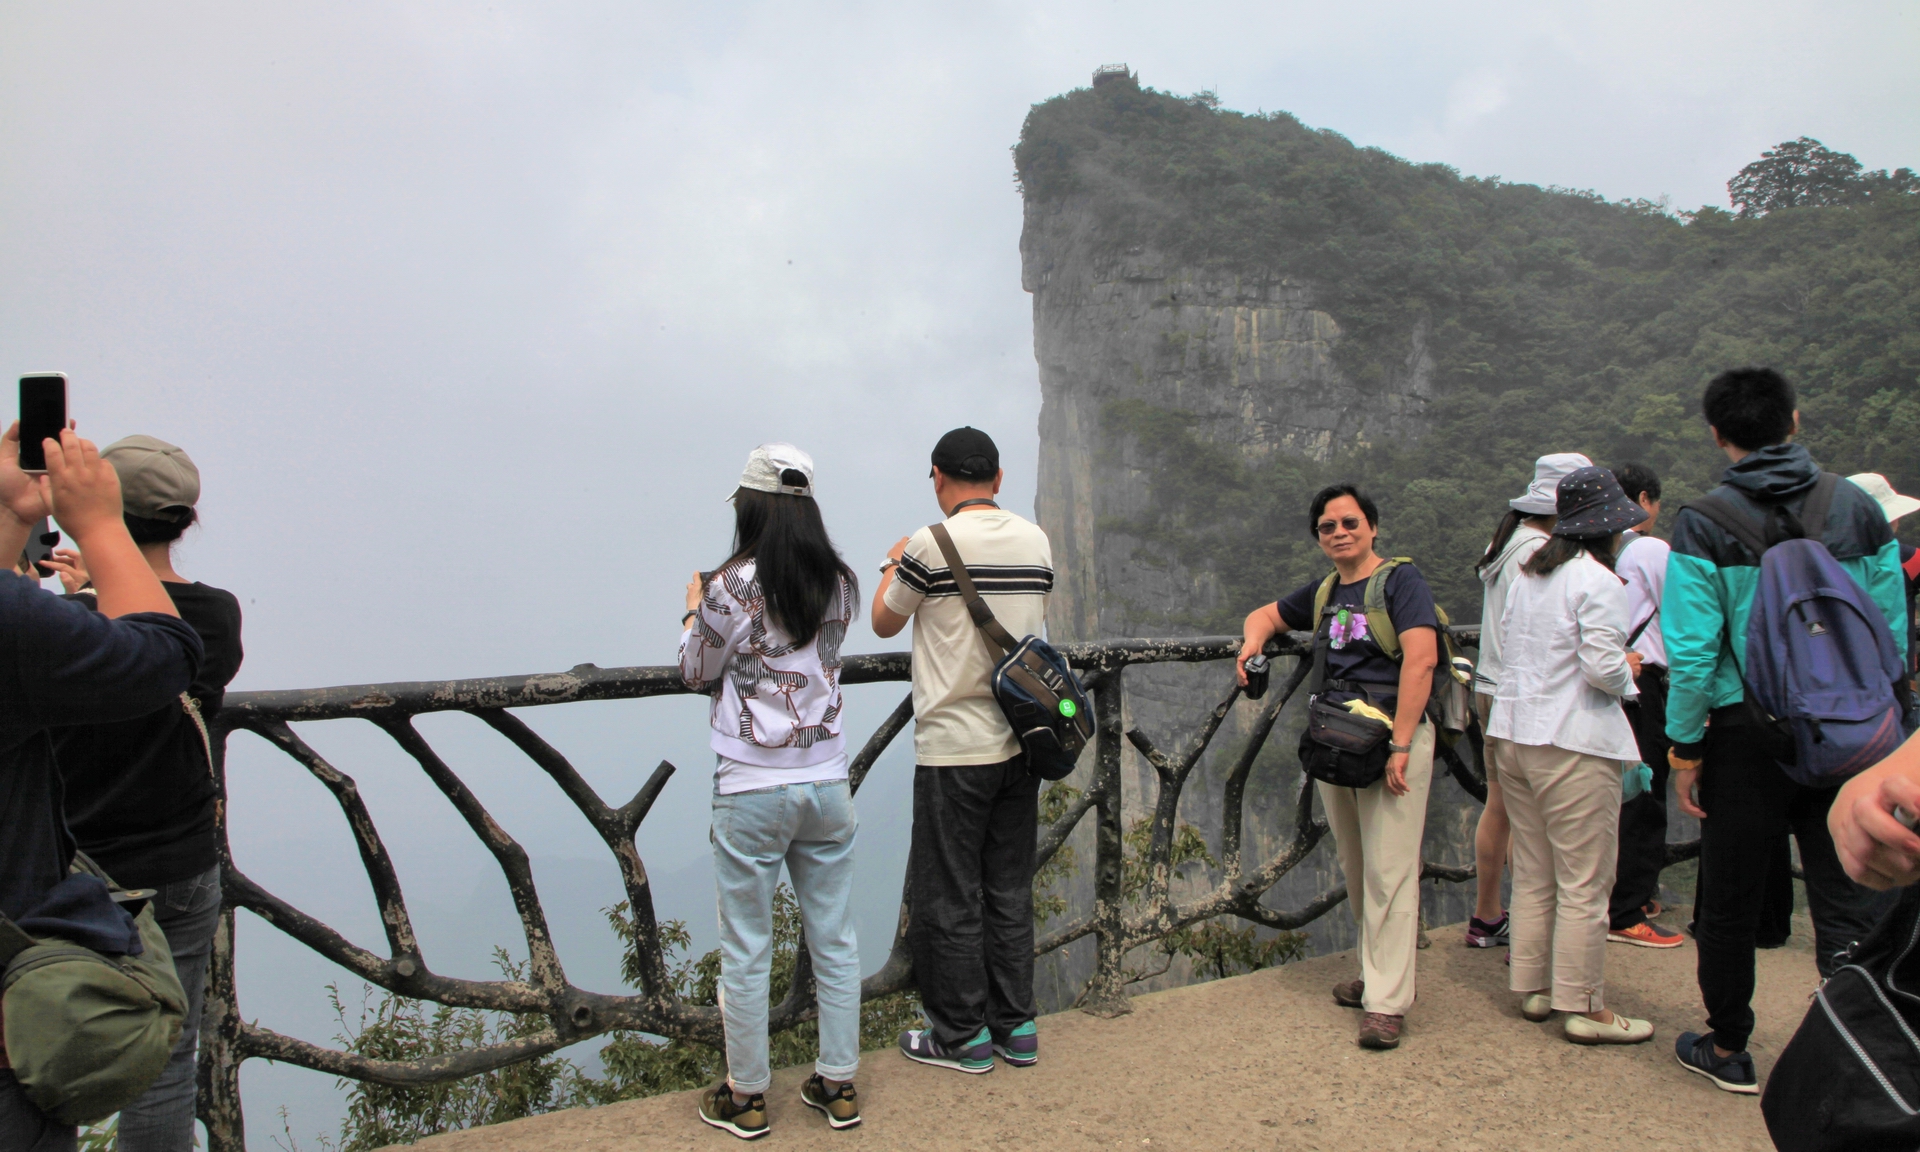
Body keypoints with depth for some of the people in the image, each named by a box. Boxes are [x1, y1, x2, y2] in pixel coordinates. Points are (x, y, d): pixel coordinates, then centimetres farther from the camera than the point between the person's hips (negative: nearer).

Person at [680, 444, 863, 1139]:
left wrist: (694, 610, 18)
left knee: (745, 951, 9)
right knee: (834, 941, 14)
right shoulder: (840, 585, 2)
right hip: (828, 785, 5)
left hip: (751, 791, -4)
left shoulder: (730, 588, -12)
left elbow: (698, 676, 2)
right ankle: (838, 1087, 25)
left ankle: (746, 1097, 23)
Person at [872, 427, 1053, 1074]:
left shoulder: (931, 545, -13)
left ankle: (962, 1038, 17)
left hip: (954, 748, -6)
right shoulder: (1037, 541, 4)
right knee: (1010, 889, 16)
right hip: (1021, 742, 6)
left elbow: (884, 624, 1)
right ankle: (1016, 1029, 25)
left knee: (949, 898, 7)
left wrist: (892, 567, 21)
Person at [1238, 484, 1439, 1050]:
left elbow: (1420, 659, -16)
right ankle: (1376, 971, 27)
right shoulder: (1321, 593, 15)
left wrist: (1399, 744, -21)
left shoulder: (1401, 580, -5)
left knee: (1389, 870, -7)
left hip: (1393, 734, -7)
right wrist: (1253, 641, 5)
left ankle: (1387, 1001, -1)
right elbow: (1266, 614, 31)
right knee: (1355, 869, 13)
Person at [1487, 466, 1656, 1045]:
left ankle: (1532, 987, 24)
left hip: (1515, 733, 8)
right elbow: (1603, 668, -19)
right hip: (1573, 742, -8)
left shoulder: (1527, 577, 11)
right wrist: (1629, 674, 2)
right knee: (1583, 883, 1)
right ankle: (1585, 1008, 8)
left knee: (1532, 875, 15)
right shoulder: (1598, 582, -13)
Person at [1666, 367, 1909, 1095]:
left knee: (1730, 904, 11)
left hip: (1747, 735, -3)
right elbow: (1894, 634, 3)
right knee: (1846, 904, 9)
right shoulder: (1860, 510, 2)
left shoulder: (1703, 524, -10)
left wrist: (1684, 747, -4)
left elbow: (1692, 652, -13)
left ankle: (1727, 1050, 26)